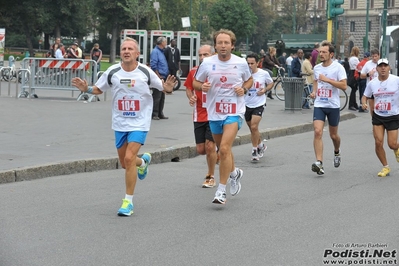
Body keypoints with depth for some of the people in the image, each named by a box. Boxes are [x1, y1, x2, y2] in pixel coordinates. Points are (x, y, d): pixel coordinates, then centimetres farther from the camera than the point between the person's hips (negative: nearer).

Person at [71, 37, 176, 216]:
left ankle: (128, 201, -6)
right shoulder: (112, 72, -4)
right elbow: (98, 89, 9)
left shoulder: (145, 72, -10)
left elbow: (162, 87, 1)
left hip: (139, 123, -4)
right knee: (125, 163, 12)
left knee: (129, 158, -18)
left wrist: (168, 87, -21)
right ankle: (143, 161, 51)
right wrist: (86, 89, -11)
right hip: (120, 123, 4)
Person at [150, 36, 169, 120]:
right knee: (156, 96, -7)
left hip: (163, 78, 9)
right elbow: (153, 66, -16)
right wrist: (159, 77, -17)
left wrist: (166, 76, 13)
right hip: (158, 77, -9)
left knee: (162, 97, 12)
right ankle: (154, 114, -4)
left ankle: (160, 113, 18)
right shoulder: (155, 51, -10)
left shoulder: (161, 51, 17)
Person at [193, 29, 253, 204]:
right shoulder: (207, 63, -3)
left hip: (234, 112, -3)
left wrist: (244, 89, -6)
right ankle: (234, 173, 48)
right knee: (222, 149, 18)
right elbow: (195, 82, 7)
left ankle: (221, 190, -11)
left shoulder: (241, 63, -4)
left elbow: (249, 80, 15)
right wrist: (202, 86, -15)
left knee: (224, 149, -18)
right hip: (214, 112, 3)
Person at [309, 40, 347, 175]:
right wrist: (314, 92, 7)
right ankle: (319, 163, -20)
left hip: (333, 106, -3)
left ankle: (337, 152, 45)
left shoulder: (338, 67, -9)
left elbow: (344, 86, -16)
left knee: (333, 135, 12)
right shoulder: (316, 68, 7)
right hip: (319, 105, 3)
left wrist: (327, 79, -22)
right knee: (317, 132, -16)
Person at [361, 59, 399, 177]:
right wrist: (364, 103, -9)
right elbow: (365, 96, 12)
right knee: (378, 143, -7)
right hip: (378, 116, 2)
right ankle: (385, 167, 12)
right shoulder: (372, 83, -1)